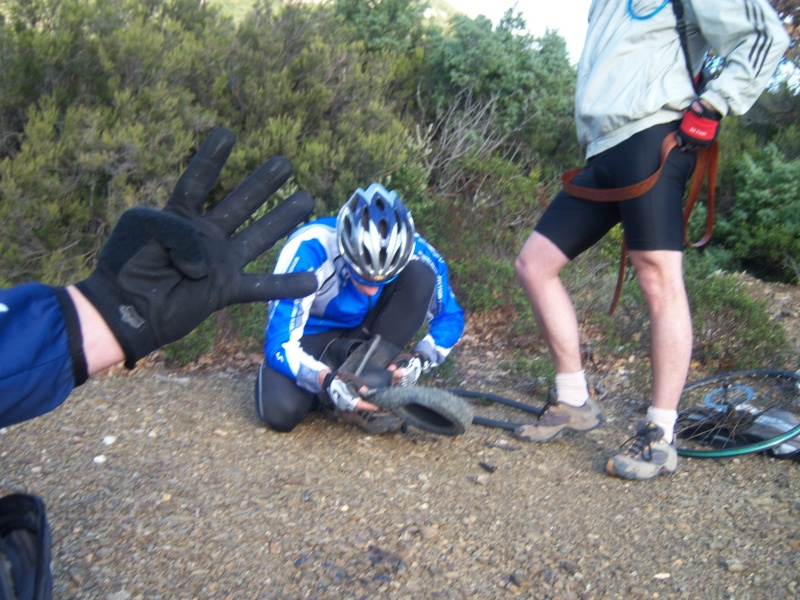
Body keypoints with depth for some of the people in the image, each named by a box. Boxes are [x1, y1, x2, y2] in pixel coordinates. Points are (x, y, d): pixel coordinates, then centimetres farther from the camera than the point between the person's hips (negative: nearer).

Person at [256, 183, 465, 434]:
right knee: (281, 413, -33)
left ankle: (374, 390, -18)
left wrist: (419, 359, -28)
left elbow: (450, 317, -9)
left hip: (366, 335, 3)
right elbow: (281, 345, -30)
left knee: (421, 276, -25)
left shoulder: (414, 251, -22)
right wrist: (327, 379, -47)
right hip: (313, 336, -2)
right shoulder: (308, 250, -32)